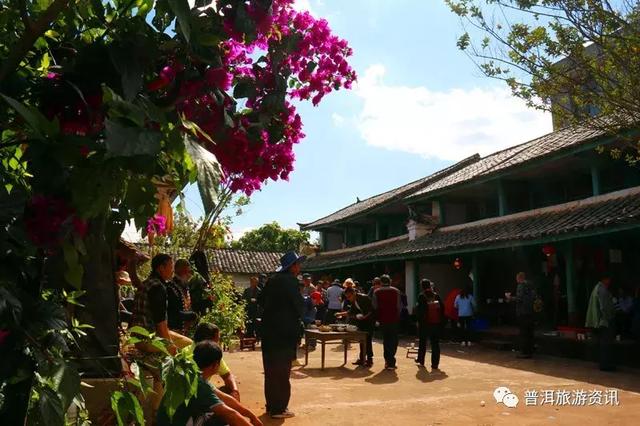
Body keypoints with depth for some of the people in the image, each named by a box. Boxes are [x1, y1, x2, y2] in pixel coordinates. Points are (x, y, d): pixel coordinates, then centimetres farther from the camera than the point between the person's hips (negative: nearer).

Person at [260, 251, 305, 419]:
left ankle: (271, 405, 24)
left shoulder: (272, 280, 9)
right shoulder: (290, 280, -14)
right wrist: (298, 318, 4)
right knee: (282, 371, 1)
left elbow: (264, 300, 11)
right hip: (285, 330, -8)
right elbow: (298, 304, -14)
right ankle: (279, 409, 6)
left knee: (271, 370, 15)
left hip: (269, 329, 8)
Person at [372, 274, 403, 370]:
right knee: (393, 341, 5)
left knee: (386, 340, 14)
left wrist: (378, 317, 10)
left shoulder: (376, 292, -1)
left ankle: (388, 360, 16)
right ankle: (391, 362, -2)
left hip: (382, 319, 1)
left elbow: (375, 306, -3)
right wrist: (398, 316, 11)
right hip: (394, 319, -1)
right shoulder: (396, 291, -1)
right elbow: (399, 306, -2)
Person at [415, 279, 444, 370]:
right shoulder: (436, 296, 2)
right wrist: (441, 322, 8)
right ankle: (435, 364, 3)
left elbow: (419, 310, -11)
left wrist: (419, 321, -3)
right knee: (435, 344, 5)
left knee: (422, 342, 15)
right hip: (437, 324, 2)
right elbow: (442, 308, 2)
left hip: (425, 323, -2)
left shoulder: (421, 296, -7)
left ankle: (420, 360, 27)